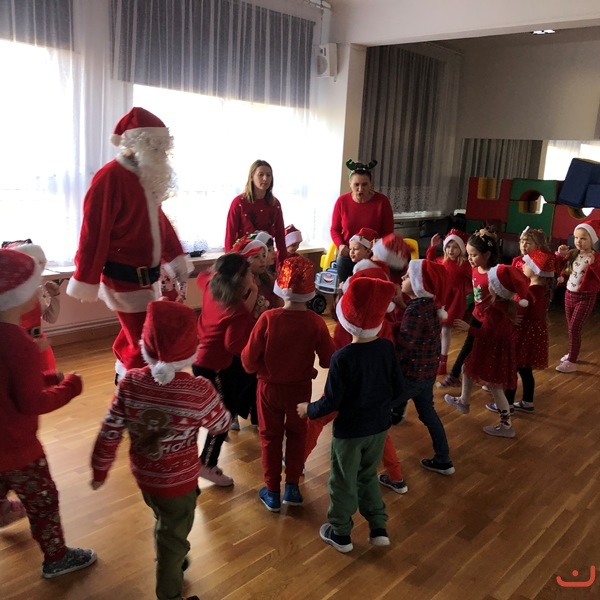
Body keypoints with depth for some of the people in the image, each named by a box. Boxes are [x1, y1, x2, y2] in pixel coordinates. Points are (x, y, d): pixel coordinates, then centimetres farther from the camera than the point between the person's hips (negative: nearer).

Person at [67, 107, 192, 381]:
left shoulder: (148, 177, 10)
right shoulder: (110, 176, -18)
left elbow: (158, 220, 20)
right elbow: (94, 231, -18)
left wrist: (176, 258, 21)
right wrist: (86, 280, -16)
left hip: (147, 275, 9)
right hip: (124, 278, -9)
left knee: (134, 337, 20)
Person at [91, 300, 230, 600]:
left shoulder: (129, 382, -21)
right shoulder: (199, 391, -29)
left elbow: (108, 434, -12)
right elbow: (222, 425, -10)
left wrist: (99, 470, 5)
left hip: (143, 475, 4)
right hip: (179, 481, -4)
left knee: (165, 525, 33)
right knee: (173, 537, 21)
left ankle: (170, 564, 58)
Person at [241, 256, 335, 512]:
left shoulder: (268, 318, -23)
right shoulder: (316, 322, -19)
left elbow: (249, 360, -17)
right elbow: (328, 360, -9)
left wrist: (256, 368, 5)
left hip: (270, 387, -1)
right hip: (301, 388, 1)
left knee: (270, 437, 18)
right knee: (296, 434, 23)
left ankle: (272, 492, 27)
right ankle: (292, 487, 28)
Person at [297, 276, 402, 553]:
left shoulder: (342, 357, -26)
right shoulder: (387, 347, -11)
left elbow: (332, 401, -20)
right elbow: (397, 387, 0)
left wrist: (308, 410, -1)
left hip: (349, 430, -5)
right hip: (379, 426, 5)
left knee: (343, 481, 16)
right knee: (368, 475, 26)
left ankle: (340, 533, 32)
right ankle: (379, 528, 32)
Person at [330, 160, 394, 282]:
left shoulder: (382, 201, -9)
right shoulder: (342, 201, -4)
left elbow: (388, 232, -3)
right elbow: (335, 229, 6)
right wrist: (340, 245, -13)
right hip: (346, 257, 2)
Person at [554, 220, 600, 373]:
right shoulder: (572, 254, 0)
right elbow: (559, 269, 11)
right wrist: (560, 255, -6)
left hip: (585, 297, -6)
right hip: (569, 294, 6)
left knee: (574, 329, -8)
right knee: (570, 328, 17)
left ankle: (572, 362, -2)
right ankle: (573, 352, 36)